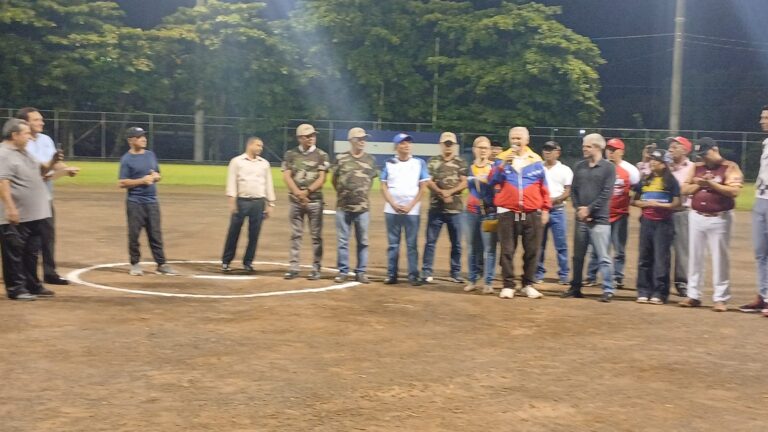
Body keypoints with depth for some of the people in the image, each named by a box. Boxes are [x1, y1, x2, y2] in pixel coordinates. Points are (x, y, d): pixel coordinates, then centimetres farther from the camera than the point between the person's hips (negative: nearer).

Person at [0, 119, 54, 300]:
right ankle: (15, 289, 4)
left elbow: (36, 174, 29)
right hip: (15, 216, -10)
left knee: (31, 252, 16)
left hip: (33, 215, 10)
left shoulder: (24, 152, 16)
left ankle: (33, 286, 24)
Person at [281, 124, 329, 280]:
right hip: (295, 200, 2)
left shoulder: (321, 155, 2)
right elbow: (286, 176, 0)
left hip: (315, 200, -2)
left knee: (316, 235, -1)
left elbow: (322, 178, -5)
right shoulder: (290, 154, 7)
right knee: (295, 235, 5)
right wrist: (298, 193, -14)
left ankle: (316, 269, 4)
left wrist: (306, 192, -17)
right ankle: (293, 268, 9)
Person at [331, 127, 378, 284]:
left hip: (363, 207, 1)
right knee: (342, 240, 3)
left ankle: (361, 272, 12)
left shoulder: (371, 160, 5)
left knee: (363, 241, 5)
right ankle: (343, 271, 11)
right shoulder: (341, 158, 0)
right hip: (343, 206, -1)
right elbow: (334, 180, 11)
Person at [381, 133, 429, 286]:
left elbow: (423, 187, 2)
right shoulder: (389, 163, 7)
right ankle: (391, 274, 10)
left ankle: (413, 275, 2)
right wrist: (394, 205, -9)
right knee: (392, 244, 5)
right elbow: (384, 187, 4)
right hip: (391, 210, 1)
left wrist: (410, 206, -8)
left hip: (412, 210, -1)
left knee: (412, 244, -1)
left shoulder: (419, 163, 4)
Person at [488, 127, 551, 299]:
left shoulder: (536, 160, 8)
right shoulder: (502, 159, 6)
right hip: (508, 213, -1)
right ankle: (507, 285, 6)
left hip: (532, 214, 1)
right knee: (507, 251, 1)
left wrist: (545, 209, 6)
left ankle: (528, 285, 14)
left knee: (532, 251, 4)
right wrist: (503, 164, -16)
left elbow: (543, 188, 11)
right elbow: (491, 182, -5)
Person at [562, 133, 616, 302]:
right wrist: (578, 208, -4)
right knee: (578, 256, 11)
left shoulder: (608, 167, -1)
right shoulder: (579, 166, 13)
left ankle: (608, 290, -3)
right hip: (581, 218, 5)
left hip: (599, 219, -5)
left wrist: (589, 209, -12)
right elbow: (574, 190, 11)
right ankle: (575, 288, 19)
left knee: (603, 257, -7)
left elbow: (606, 193, -8)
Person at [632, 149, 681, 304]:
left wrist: (658, 204, -16)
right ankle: (643, 292, 12)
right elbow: (634, 201, 13)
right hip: (646, 222, 5)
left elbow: (676, 204, -6)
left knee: (661, 258, -5)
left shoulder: (671, 181, -2)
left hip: (663, 223, -5)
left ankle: (659, 293, -1)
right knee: (644, 258, 6)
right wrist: (645, 203, -7)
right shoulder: (645, 180, 12)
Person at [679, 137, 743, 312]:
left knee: (720, 259, -2)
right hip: (697, 217, 5)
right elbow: (685, 189, 7)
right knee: (695, 258, 8)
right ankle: (693, 295, 15)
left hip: (719, 219, -5)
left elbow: (734, 191, -16)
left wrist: (712, 184, -21)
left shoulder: (730, 167, -4)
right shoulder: (697, 167, 11)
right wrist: (699, 184, -10)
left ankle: (721, 298, 2)